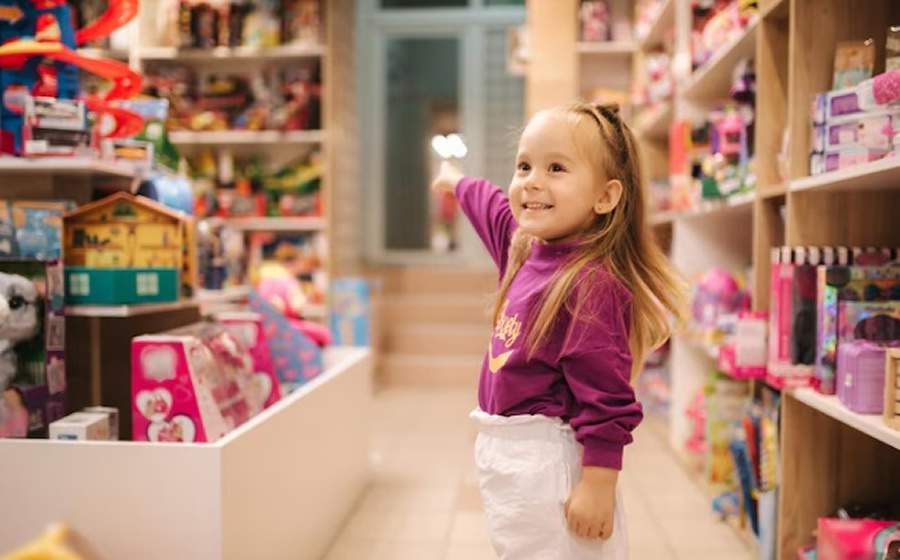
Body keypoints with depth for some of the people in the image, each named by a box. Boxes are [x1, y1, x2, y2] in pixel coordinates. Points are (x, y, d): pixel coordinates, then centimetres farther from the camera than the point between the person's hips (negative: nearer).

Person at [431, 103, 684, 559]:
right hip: (505, 453, 9)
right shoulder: (527, 248, 5)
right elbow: (495, 210, 29)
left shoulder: (590, 284, -22)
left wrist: (598, 484, -22)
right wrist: (457, 182, 47)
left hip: (548, 460, -9)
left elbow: (606, 397, -23)